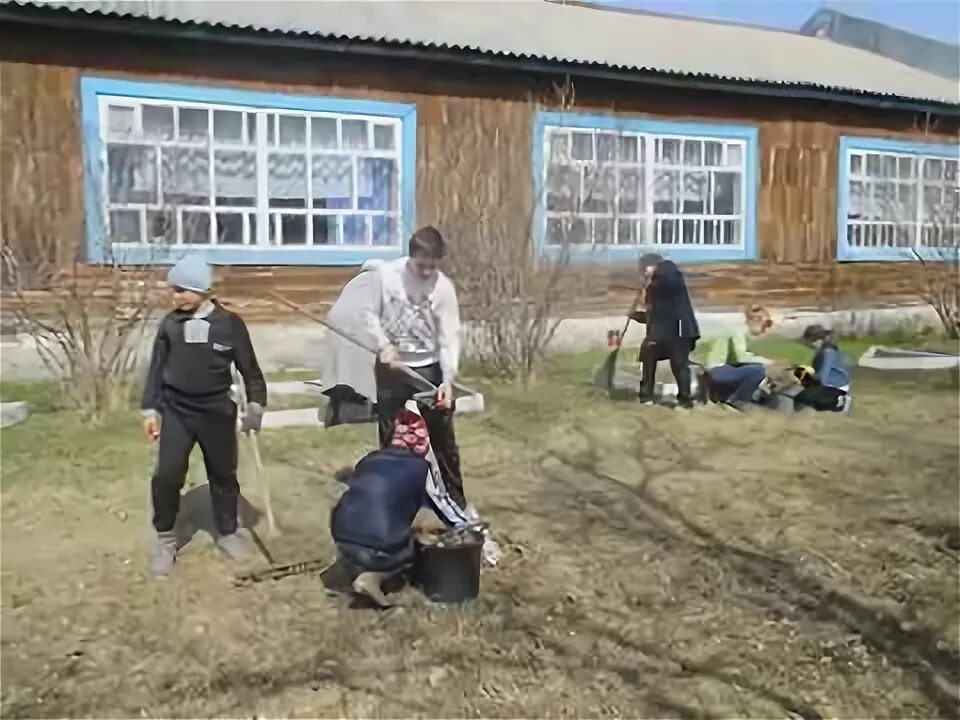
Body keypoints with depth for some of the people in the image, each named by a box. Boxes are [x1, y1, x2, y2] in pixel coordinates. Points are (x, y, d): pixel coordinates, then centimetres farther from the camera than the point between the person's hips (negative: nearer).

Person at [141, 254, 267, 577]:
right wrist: (151, 409, 4)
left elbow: (249, 367, 0)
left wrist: (255, 405, -4)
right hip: (175, 410, 1)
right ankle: (165, 539, 12)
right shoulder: (170, 324, -1)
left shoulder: (230, 324, -6)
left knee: (223, 474, 10)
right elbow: (157, 368, 6)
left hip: (217, 412, 0)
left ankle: (227, 533, 29)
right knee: (167, 475, -6)